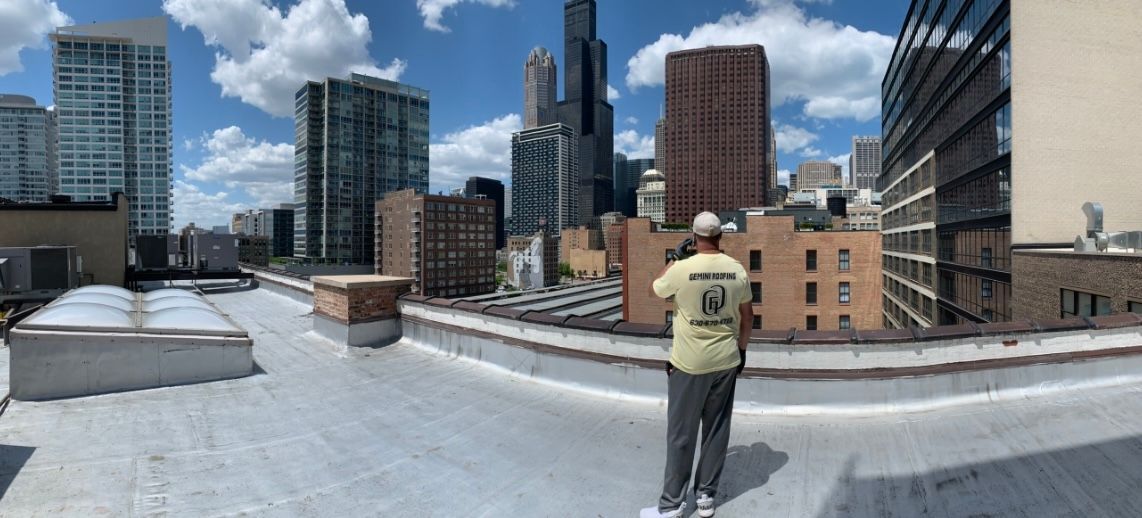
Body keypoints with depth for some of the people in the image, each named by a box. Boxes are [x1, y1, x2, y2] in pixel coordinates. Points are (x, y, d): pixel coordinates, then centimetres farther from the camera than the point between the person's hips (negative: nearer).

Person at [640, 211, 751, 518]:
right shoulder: (737, 270, -2)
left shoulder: (681, 269, -15)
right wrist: (741, 348, 20)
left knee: (681, 434, 7)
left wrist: (673, 258, 15)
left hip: (689, 363, -4)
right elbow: (747, 315, 7)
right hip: (726, 361, 4)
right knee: (716, 431, 16)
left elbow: (655, 289, 4)